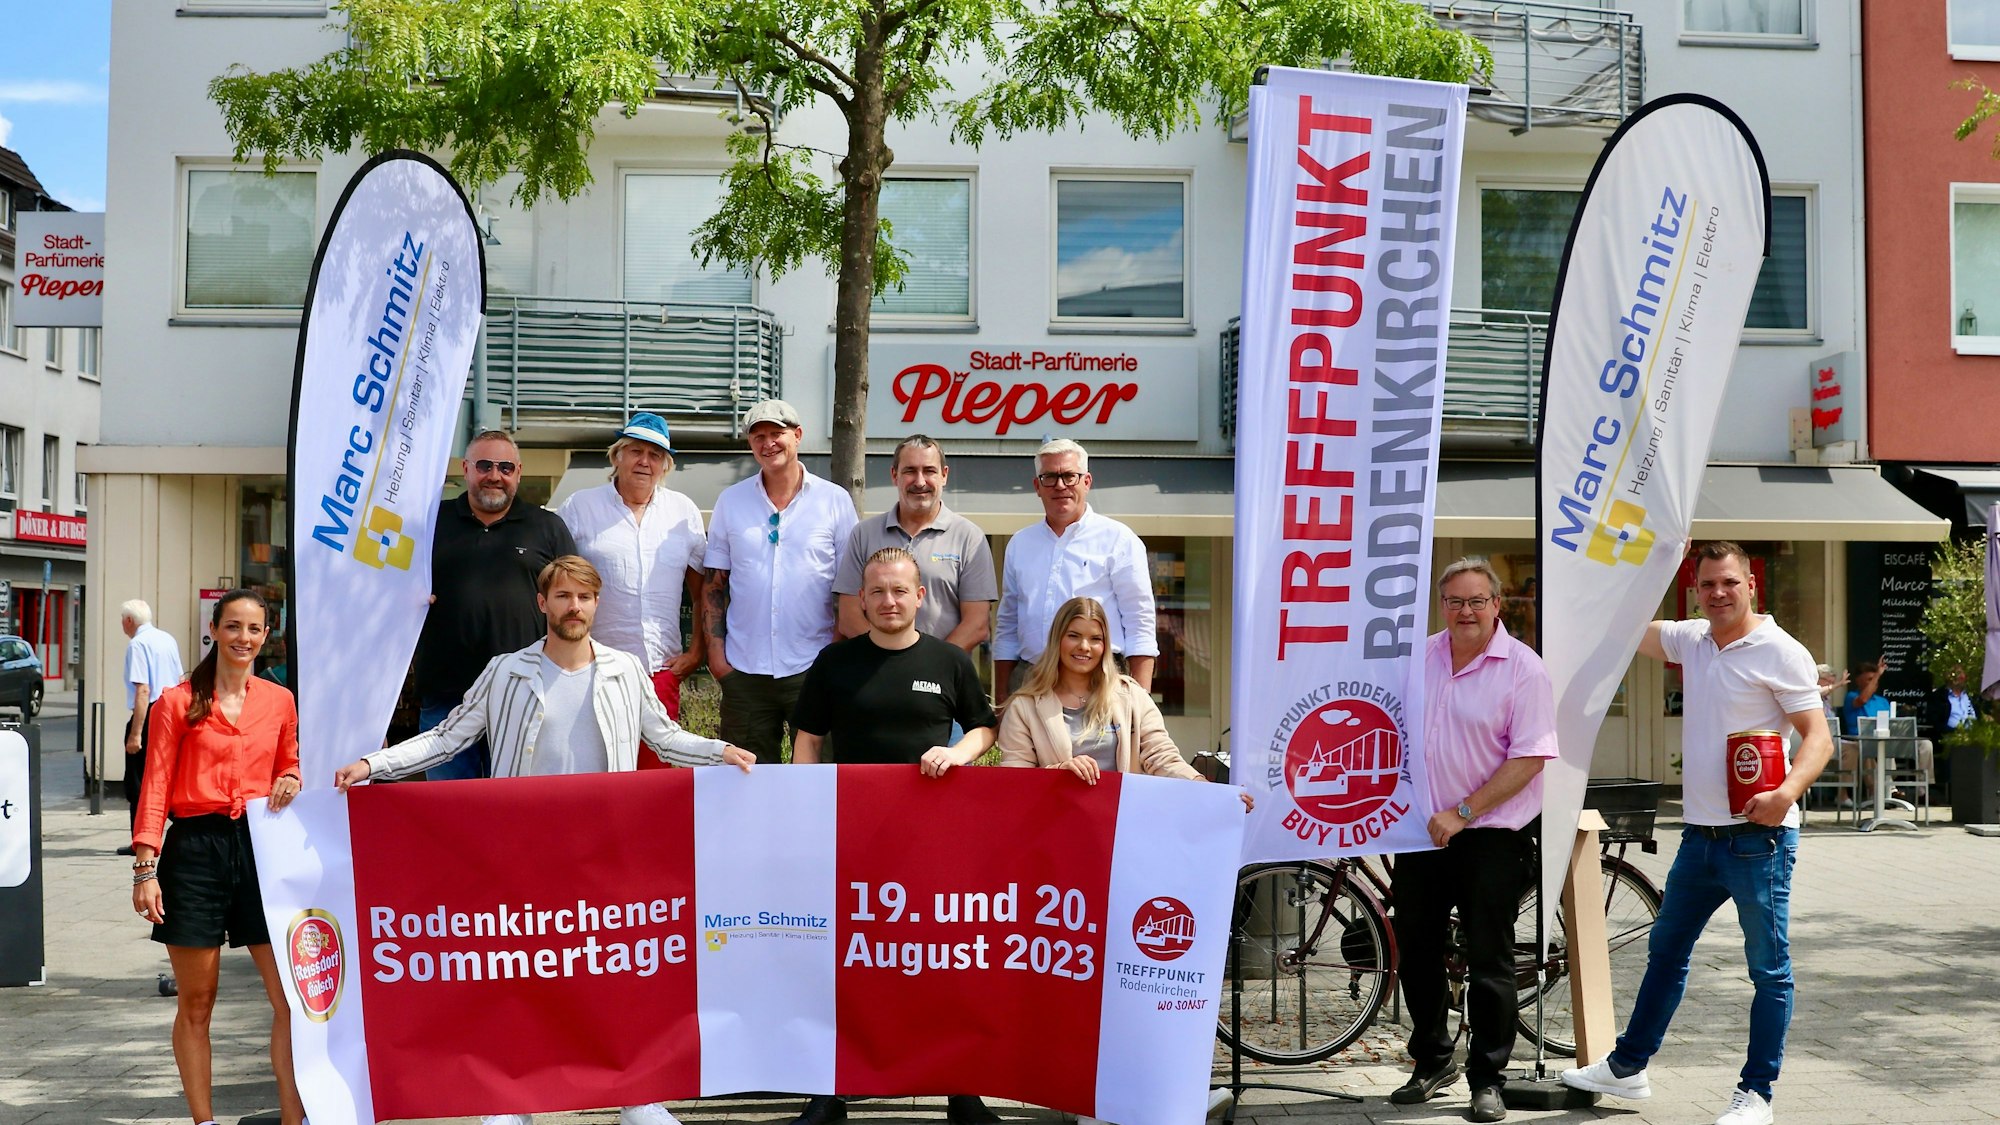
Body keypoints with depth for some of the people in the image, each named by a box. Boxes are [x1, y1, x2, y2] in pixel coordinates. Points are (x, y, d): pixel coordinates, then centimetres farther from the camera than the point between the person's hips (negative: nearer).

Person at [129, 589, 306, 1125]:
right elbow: (156, 785, 0)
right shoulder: (178, 701, 2)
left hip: (260, 847, 2)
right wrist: (146, 866, -7)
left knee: (293, 997, -4)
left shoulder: (280, 701, 10)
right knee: (196, 1004, 4)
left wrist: (291, 781, -1)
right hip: (195, 849, -2)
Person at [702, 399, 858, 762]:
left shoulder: (835, 500, 2)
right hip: (744, 670, 2)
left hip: (814, 666, -2)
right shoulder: (730, 501, 8)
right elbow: (714, 583, 10)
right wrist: (715, 651, 1)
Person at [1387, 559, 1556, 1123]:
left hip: (1489, 837, -5)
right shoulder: (1418, 657, 6)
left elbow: (1529, 759, -14)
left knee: (1489, 962, 2)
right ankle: (1432, 1062, 29)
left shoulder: (1522, 668, -9)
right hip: (1420, 830, 5)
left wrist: (1462, 813, -17)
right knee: (1416, 952, 13)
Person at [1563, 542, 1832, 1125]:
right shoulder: (1692, 639, 9)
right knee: (1666, 951, 17)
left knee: (1769, 968, 3)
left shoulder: (1780, 651, -10)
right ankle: (1627, 1067, 29)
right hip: (1700, 833, 8)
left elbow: (1818, 736, -13)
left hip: (1759, 837, -7)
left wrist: (1787, 792, -29)